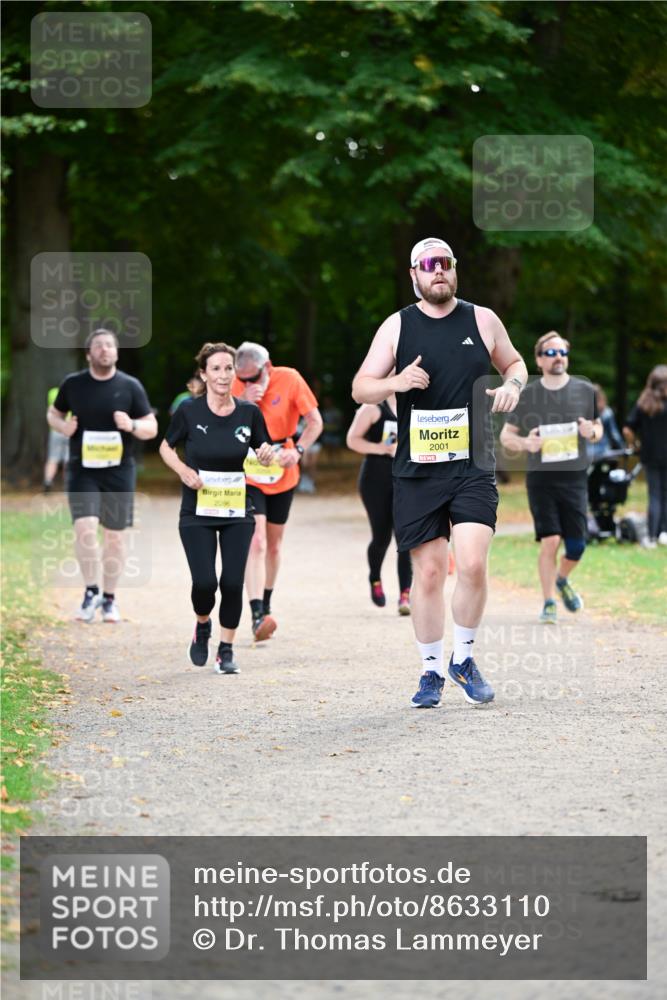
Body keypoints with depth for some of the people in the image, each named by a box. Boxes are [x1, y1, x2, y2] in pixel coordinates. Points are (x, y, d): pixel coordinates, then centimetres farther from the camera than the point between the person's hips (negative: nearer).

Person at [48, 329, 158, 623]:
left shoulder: (130, 386, 0)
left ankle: (109, 598, 21)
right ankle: (91, 591, -2)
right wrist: (63, 426, -6)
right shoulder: (73, 384, 2)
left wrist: (132, 425, -20)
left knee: (114, 535, 6)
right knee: (84, 527, -17)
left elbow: (151, 429, 2)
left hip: (119, 470, 0)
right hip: (82, 469, 0)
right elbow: (53, 413, 17)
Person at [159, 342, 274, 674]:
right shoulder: (189, 411, -7)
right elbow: (166, 448, 6)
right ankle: (202, 627, 22)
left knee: (233, 582, -5)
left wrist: (266, 455, -14)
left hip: (238, 512, 2)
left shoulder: (249, 413, -3)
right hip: (197, 512, -2)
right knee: (204, 581, -12)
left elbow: (263, 452, 9)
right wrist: (183, 470, -12)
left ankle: (226, 650, 14)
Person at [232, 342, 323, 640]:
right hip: (247, 476, -2)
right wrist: (244, 403, -26)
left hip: (282, 475, 2)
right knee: (256, 542, -17)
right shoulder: (237, 386, -8)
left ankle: (266, 606, 33)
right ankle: (257, 615, -26)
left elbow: (315, 422, -4)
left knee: (273, 545, 14)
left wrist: (298, 450, -19)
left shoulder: (290, 379, -9)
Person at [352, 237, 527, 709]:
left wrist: (513, 385, 0)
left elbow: (514, 362, 22)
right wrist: (395, 382, -17)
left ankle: (464, 658, 6)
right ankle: (432, 671, 16)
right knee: (428, 572, 2)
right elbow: (360, 387, 4)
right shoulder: (397, 326, 4)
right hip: (417, 470, 0)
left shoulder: (482, 320, 6)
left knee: (472, 563, -15)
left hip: (473, 466, 0)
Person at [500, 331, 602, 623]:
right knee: (550, 540, -12)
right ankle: (548, 603, 2)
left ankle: (562, 580, 33)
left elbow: (598, 429, 15)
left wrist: (592, 432, -9)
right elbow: (505, 436, 7)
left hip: (575, 478, 2)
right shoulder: (526, 395, 1)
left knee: (576, 547, 0)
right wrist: (524, 443, -15)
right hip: (541, 478, -2)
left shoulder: (585, 391, 4)